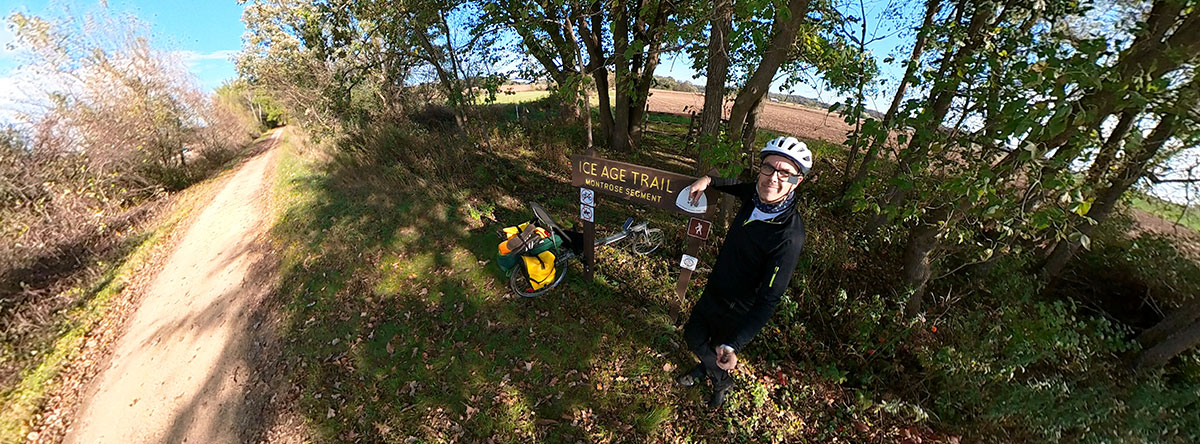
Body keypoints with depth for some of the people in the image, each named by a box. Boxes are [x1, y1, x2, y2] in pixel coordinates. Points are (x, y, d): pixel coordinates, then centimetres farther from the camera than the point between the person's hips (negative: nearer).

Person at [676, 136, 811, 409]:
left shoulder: (789, 237, -34)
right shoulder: (756, 195, -14)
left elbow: (769, 299, -31)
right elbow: (738, 187, 14)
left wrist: (733, 345, -33)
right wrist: (709, 181, -2)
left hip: (735, 312, -6)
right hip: (713, 291, 7)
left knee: (719, 352, 18)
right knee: (692, 336, 24)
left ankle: (722, 382, 52)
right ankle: (705, 368, 56)